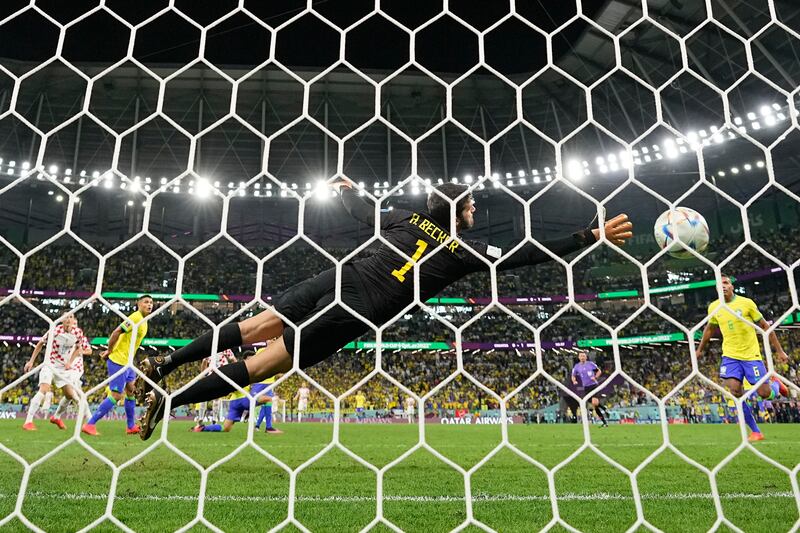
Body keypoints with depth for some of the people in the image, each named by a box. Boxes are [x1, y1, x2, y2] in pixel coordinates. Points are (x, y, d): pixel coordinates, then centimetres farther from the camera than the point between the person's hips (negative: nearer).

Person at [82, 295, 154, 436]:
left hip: (127, 362, 10)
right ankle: (89, 425, -1)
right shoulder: (135, 318, -17)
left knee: (132, 391, 14)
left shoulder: (143, 321, 12)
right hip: (118, 361, -10)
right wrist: (109, 351, -13)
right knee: (116, 395, -8)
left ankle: (131, 427, 22)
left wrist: (110, 351, 10)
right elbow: (116, 332, -22)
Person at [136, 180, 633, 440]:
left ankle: (163, 365, 14)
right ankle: (169, 400, 1)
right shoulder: (465, 251, 3)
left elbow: (365, 213, 30)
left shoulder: (410, 218, 15)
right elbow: (528, 255, 2)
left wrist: (348, 190, 53)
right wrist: (593, 236, 7)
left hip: (338, 279, 5)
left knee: (258, 326, 15)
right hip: (354, 310, -5)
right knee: (265, 363, 1)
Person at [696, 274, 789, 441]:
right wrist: (700, 349, 25)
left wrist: (779, 351, 1)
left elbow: (765, 326, 0)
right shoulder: (713, 307, 1)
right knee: (735, 391, -14)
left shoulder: (746, 303, -7)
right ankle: (755, 431, 1)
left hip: (751, 355, -2)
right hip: (730, 356, 2)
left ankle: (775, 383, 35)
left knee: (765, 393, -4)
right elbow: (709, 329, 19)